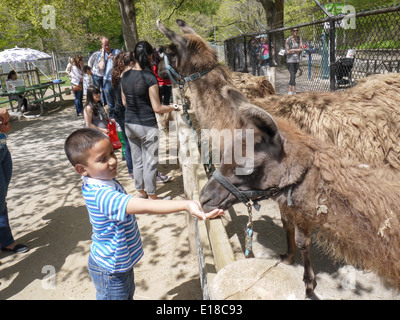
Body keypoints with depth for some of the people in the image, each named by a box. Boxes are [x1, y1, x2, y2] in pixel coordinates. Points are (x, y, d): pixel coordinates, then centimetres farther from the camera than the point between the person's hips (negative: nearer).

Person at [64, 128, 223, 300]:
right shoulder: (101, 194, -38)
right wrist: (185, 205, -56)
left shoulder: (105, 180, -7)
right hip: (110, 271, -9)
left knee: (128, 294, 31)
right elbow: (144, 206, -50)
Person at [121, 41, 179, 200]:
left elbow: (124, 102, 11)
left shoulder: (125, 76, 1)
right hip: (147, 126, -6)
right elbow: (157, 108, -16)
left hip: (129, 124, 6)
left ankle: (141, 191, 33)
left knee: (136, 159, 18)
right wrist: (174, 107, -1)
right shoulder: (149, 78, -17)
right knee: (150, 162, 7)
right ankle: (152, 195, 20)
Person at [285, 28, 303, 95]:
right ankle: (294, 92, -19)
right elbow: (287, 52, -9)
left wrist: (293, 50, -14)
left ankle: (290, 91, 22)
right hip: (290, 60, -5)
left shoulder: (299, 39, 5)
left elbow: (301, 49, -2)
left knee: (293, 76, 12)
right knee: (293, 76, -14)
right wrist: (297, 50, -11)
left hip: (297, 60, 5)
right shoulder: (288, 39, -7)